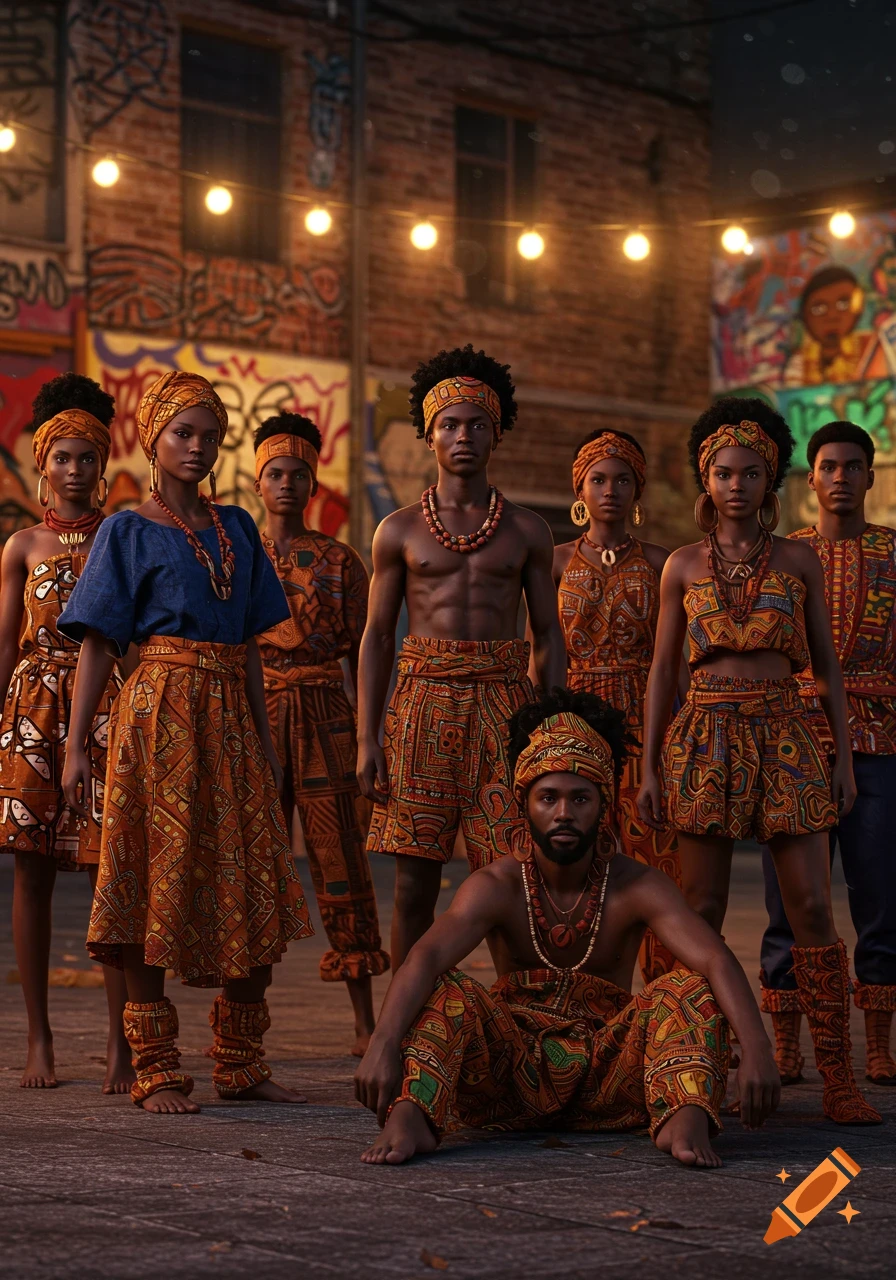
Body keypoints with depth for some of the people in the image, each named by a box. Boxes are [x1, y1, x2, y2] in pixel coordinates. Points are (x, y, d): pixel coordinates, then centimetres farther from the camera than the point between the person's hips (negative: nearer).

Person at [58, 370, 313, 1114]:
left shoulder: (237, 529, 16)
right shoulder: (129, 531, 2)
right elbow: (97, 644, -2)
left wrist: (265, 739, 14)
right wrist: (76, 746, -9)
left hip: (230, 718, 5)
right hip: (159, 711, -5)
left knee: (251, 894, 3)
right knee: (156, 885, -4)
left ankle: (241, 1065, 13)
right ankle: (156, 1070, 2)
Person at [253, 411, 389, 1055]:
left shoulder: (339, 560, 9)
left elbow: (360, 654, 7)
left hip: (323, 714, -1)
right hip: (252, 714, 1)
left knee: (340, 858, -3)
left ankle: (365, 1021, 2)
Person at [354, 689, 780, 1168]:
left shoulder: (637, 887, -4)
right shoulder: (497, 887, -6)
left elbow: (717, 961, -19)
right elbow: (426, 958, -23)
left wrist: (756, 1049, -38)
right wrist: (382, 1045, -43)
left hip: (610, 1075, 0)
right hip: (514, 1071, 0)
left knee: (691, 988, -21)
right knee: (445, 991, -23)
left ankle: (686, 1118, -46)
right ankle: (409, 1117, -46)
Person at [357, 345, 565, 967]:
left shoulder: (527, 530, 9)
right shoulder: (400, 530, 7)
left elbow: (550, 635, 10)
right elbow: (377, 637, 7)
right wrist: (367, 740, -1)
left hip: (502, 701, 1)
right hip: (424, 700, 0)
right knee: (415, 881, -1)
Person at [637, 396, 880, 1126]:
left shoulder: (798, 561, 7)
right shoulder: (683, 567, 7)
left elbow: (827, 666, 9)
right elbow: (663, 670, 9)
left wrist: (844, 759, 2)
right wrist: (649, 768, 3)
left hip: (784, 736, 0)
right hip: (707, 738, 0)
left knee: (813, 907, -6)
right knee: (700, 912, 0)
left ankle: (839, 1080, -2)